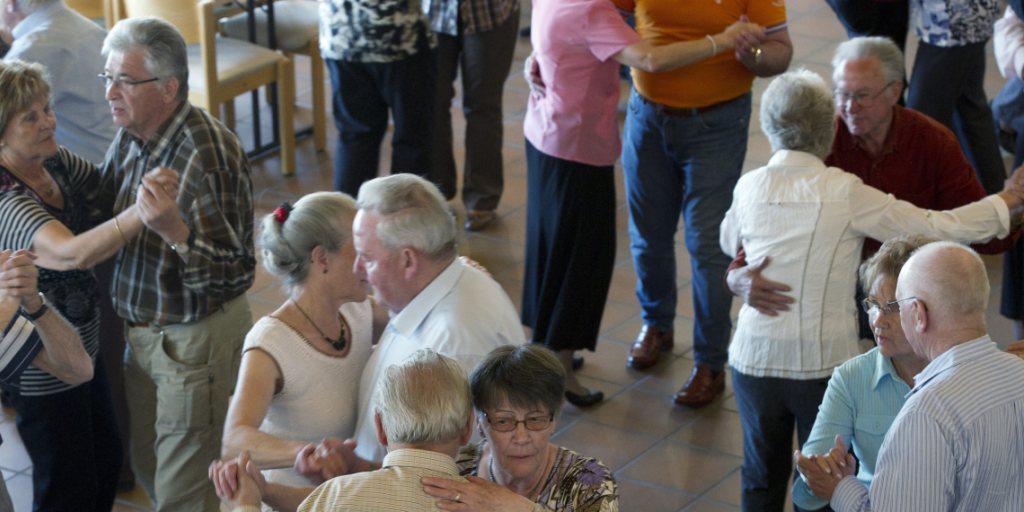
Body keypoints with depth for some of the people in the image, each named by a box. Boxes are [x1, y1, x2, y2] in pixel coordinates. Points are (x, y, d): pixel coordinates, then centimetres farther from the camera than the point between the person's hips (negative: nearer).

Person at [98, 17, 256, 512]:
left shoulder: (207, 153, -26)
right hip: (142, 332, 9)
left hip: (196, 339, -9)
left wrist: (176, 233, -46)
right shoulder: (130, 136, -1)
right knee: (148, 467, 23)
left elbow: (235, 272, -29)